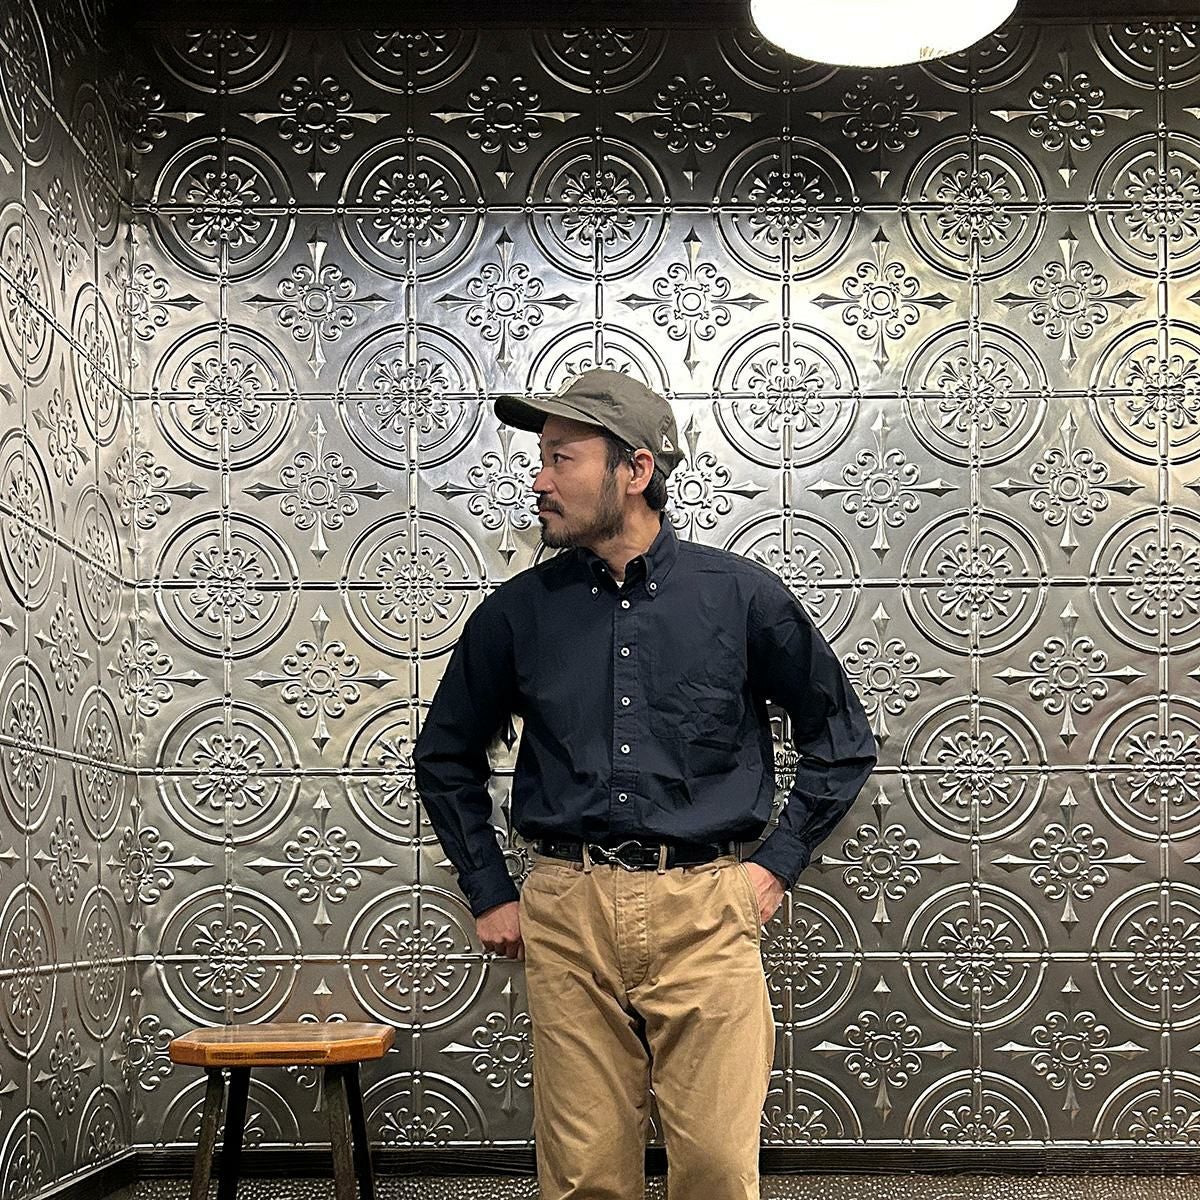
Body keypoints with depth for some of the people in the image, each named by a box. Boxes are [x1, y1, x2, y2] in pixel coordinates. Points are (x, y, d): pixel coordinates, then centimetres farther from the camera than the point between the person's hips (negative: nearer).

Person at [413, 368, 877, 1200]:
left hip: (705, 912, -1)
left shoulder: (740, 594, 1)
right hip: (567, 916, 2)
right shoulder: (519, 613, 6)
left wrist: (779, 865, 6)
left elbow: (843, 736, 12)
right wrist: (490, 896, 13)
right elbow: (447, 755, 19)